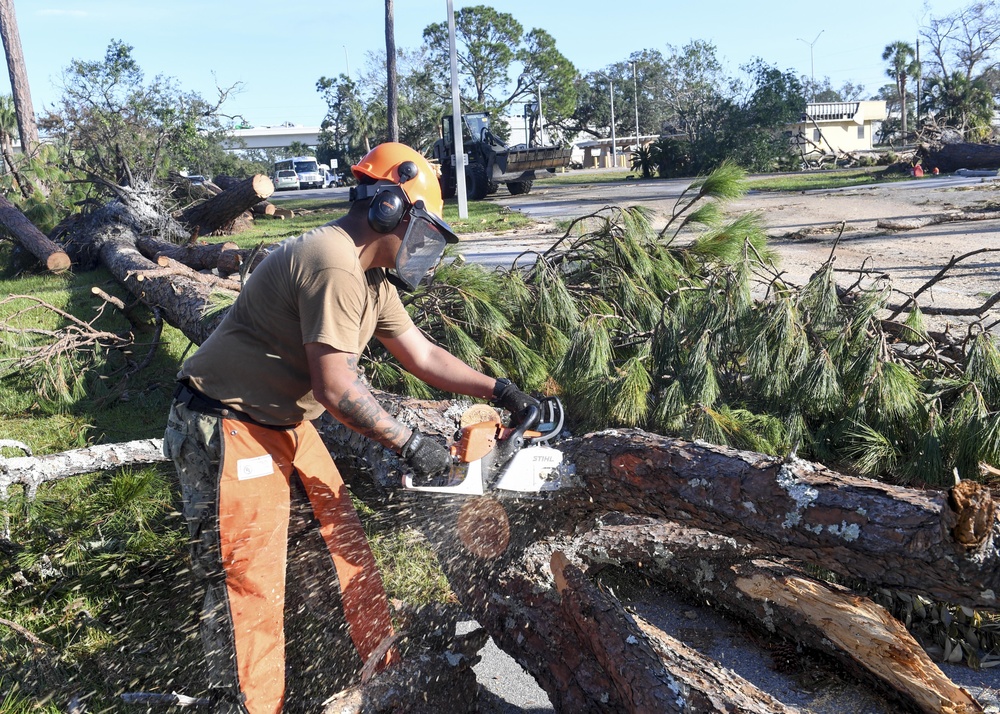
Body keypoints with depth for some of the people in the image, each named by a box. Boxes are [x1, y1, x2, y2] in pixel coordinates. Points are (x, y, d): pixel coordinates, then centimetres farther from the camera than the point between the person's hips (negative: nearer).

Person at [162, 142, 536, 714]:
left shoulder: (371, 277, 7)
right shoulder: (334, 265, -24)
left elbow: (423, 355, 10)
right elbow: (336, 388, -25)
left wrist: (499, 391, 5)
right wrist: (408, 443, -14)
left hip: (285, 425, 10)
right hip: (229, 432, -10)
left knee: (340, 543, 15)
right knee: (250, 586, -1)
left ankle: (381, 668, 31)